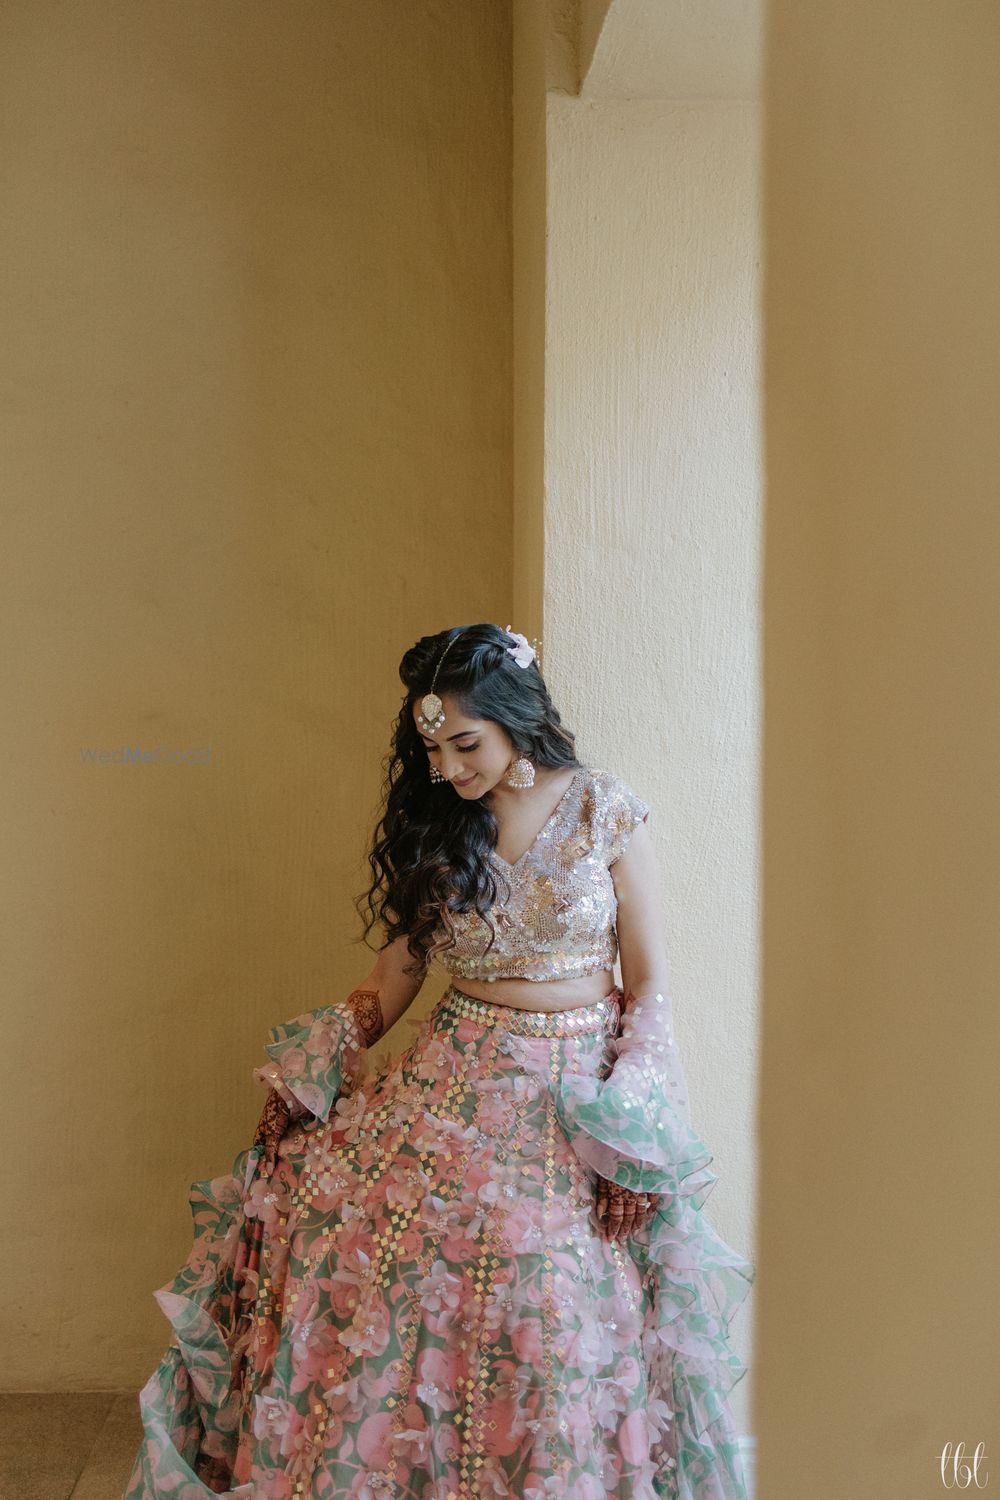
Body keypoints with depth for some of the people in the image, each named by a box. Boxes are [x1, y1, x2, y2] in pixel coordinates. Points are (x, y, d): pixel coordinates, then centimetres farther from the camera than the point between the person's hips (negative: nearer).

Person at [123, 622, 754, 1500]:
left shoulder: (606, 812, -5)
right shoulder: (432, 828, 4)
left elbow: (649, 982, -3)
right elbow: (395, 975, 10)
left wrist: (637, 1136, -10)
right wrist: (301, 1085, 1)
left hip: (580, 1094, -2)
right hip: (452, 1081, 3)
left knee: (559, 1322, -6)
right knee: (341, 1237, -12)